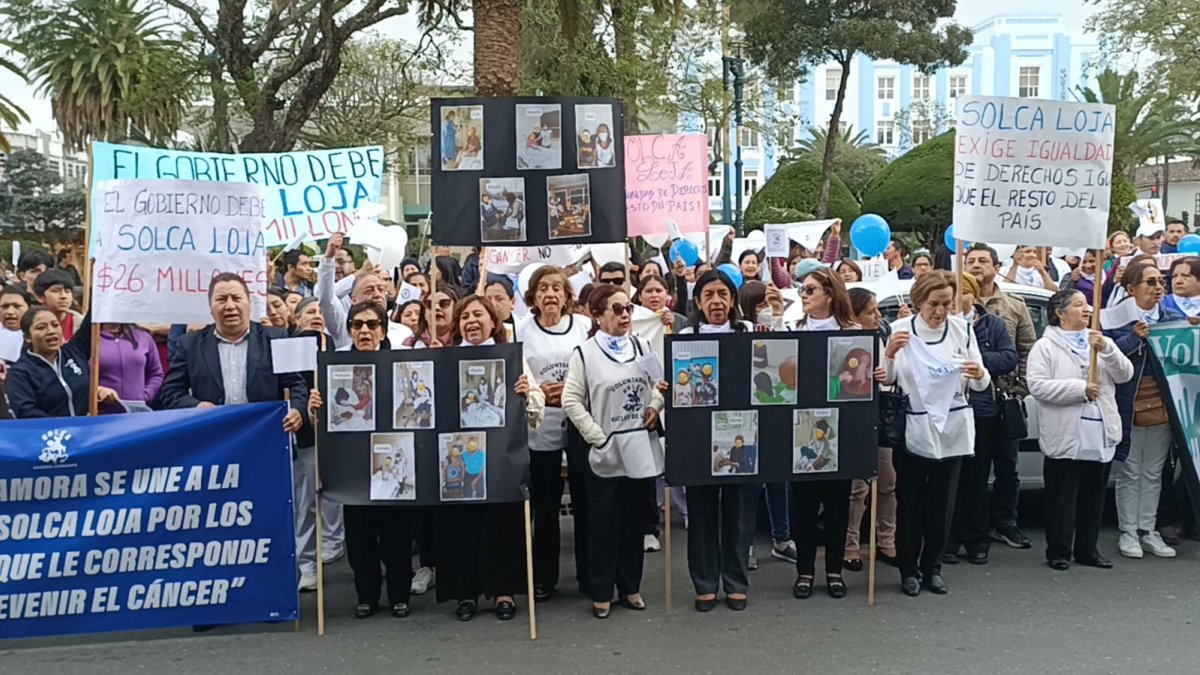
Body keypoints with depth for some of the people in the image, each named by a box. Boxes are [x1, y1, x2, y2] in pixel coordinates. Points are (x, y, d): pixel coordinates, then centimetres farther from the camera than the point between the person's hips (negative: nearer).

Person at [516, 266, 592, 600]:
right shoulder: (522, 331, 1)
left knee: (585, 502, 7)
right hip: (541, 426, 0)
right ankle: (544, 577, 20)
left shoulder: (584, 325, 1)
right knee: (545, 506, 7)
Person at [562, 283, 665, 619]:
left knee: (635, 522, 12)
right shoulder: (584, 353, -6)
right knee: (604, 524, 4)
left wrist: (655, 406, -2)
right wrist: (597, 437, -13)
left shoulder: (642, 347, 7)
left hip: (641, 447, 4)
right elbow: (571, 402, -8)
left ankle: (631, 587, 25)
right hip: (605, 451, -4)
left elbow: (660, 384, 18)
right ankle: (601, 593, 16)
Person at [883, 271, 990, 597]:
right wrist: (890, 355, -26)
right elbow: (886, 380, -7)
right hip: (912, 430, -2)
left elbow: (981, 385, 0)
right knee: (909, 505, 2)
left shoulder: (962, 329, -3)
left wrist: (979, 374, -23)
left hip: (951, 429, 2)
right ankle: (909, 570, 16)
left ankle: (933, 568, 24)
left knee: (942, 505, 11)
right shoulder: (900, 328, -8)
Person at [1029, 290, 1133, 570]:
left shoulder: (1101, 341, 13)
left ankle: (1088, 549, 22)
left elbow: (1125, 374, 3)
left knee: (1093, 496, 12)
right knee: (1062, 497, 1)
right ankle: (1058, 551, 11)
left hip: (1100, 435, 5)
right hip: (1065, 437, -5)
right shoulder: (1045, 347, -2)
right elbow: (1037, 385, -13)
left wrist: (1106, 349, -13)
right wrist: (1079, 389, -17)